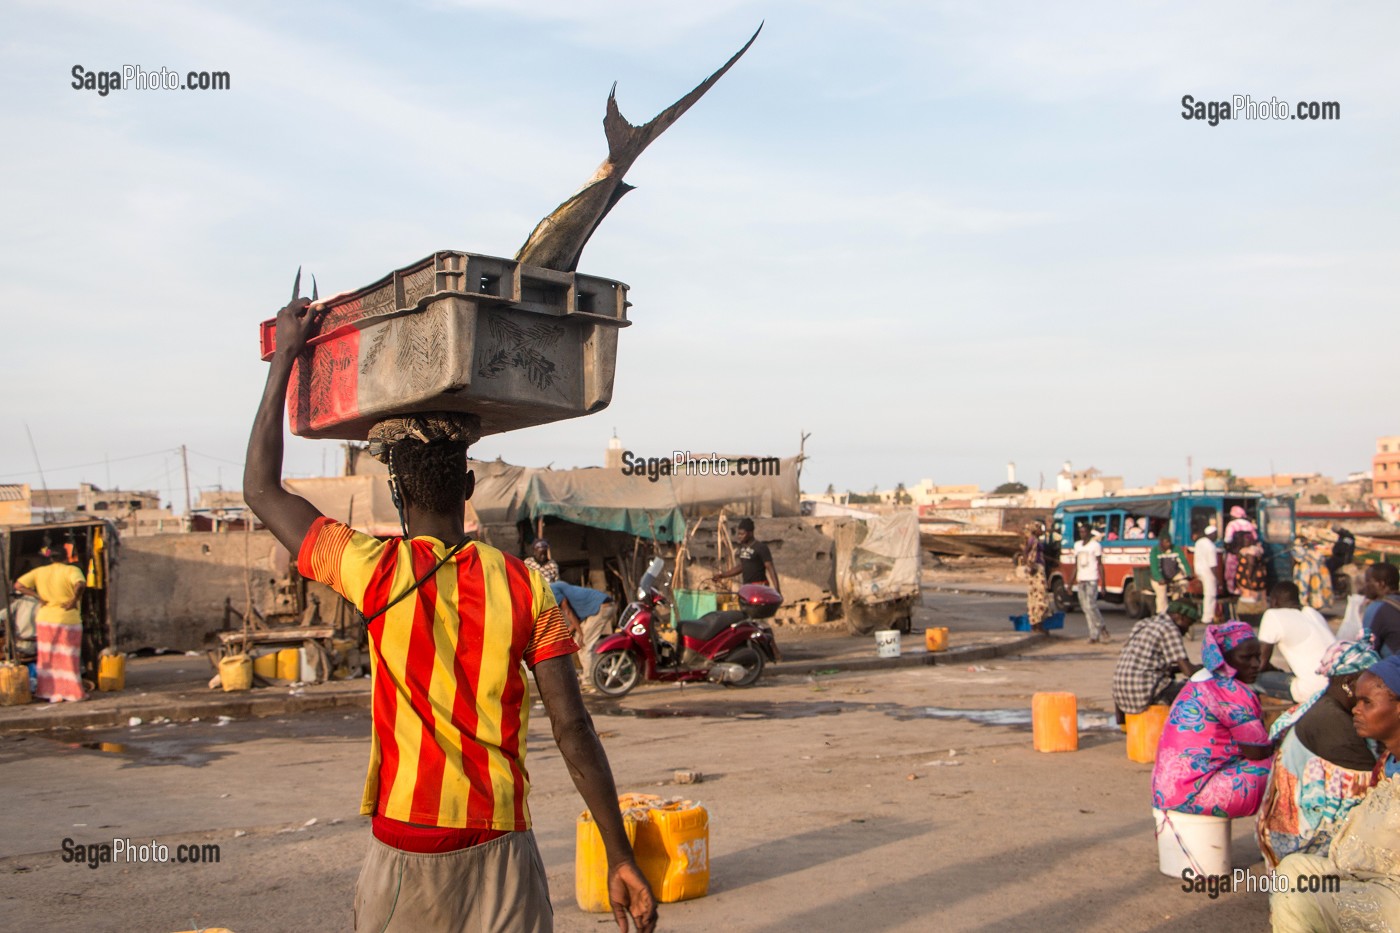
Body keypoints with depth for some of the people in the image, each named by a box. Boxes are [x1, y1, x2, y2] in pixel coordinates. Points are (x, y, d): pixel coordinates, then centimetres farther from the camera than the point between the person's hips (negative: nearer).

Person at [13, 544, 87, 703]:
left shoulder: (39, 572, 5)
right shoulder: (71, 570, -9)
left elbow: (18, 585, 1)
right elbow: (80, 585, -29)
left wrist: (38, 597, 0)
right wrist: (74, 600, -15)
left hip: (45, 620, 4)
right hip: (68, 620, -4)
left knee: (47, 658, 12)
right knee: (68, 658, 4)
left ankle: (49, 692, 15)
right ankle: (72, 692, 9)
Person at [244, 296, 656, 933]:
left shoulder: (376, 573, -8)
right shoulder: (524, 587, -5)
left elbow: (261, 489, 6)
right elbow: (573, 730, -9)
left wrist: (285, 356, 11)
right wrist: (621, 859, -3)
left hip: (404, 847, 0)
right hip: (500, 848, 1)